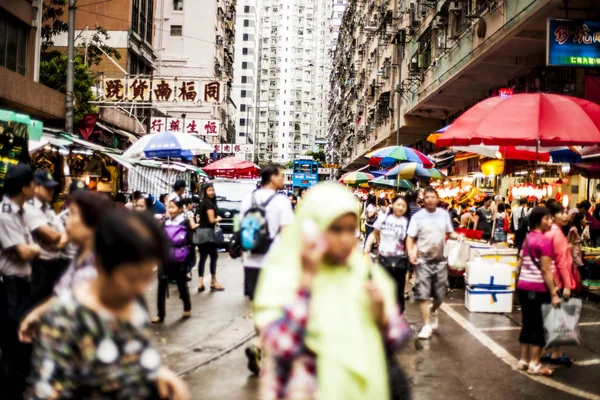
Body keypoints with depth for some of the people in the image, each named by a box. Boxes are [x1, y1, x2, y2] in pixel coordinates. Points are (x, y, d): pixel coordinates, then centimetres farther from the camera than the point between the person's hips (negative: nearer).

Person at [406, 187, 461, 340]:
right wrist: (410, 252, -23)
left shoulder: (444, 214, 3)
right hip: (423, 260, -3)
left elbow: (450, 233, 12)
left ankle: (433, 311, 43)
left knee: (440, 294, 11)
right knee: (423, 294, -5)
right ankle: (427, 325, 5)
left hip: (440, 260, 3)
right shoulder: (417, 216, -5)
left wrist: (458, 236, -10)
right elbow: (410, 237, -6)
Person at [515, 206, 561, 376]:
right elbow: (546, 270, -17)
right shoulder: (544, 241, -13)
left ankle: (523, 361, 19)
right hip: (538, 289, -8)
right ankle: (534, 364, 6)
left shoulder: (528, 238, 12)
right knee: (540, 326, 1)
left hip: (523, 286, 8)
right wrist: (554, 294, -16)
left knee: (527, 324, 14)